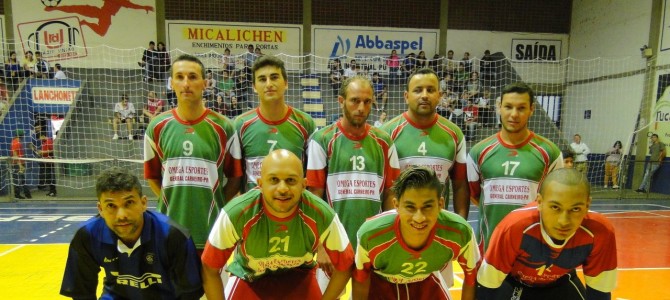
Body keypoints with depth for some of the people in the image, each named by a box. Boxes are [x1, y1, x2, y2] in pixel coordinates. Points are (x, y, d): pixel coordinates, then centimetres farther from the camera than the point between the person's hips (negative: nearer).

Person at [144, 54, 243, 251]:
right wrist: (171, 202, 1)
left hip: (211, 229, -1)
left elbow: (235, 176, 2)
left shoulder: (222, 127, -4)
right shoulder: (157, 127, 2)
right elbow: (152, 175, 9)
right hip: (169, 229, 2)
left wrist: (216, 206, -4)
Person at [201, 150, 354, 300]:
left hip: (299, 276, 1)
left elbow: (344, 266, -12)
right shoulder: (235, 213, -32)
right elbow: (210, 269, -16)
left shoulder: (323, 216, -29)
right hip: (248, 277, 0)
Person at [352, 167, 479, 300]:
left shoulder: (459, 233, -34)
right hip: (379, 282, -1)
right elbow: (360, 278, -15)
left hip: (426, 281, 2)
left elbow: (471, 274, -11)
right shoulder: (370, 234, -37)